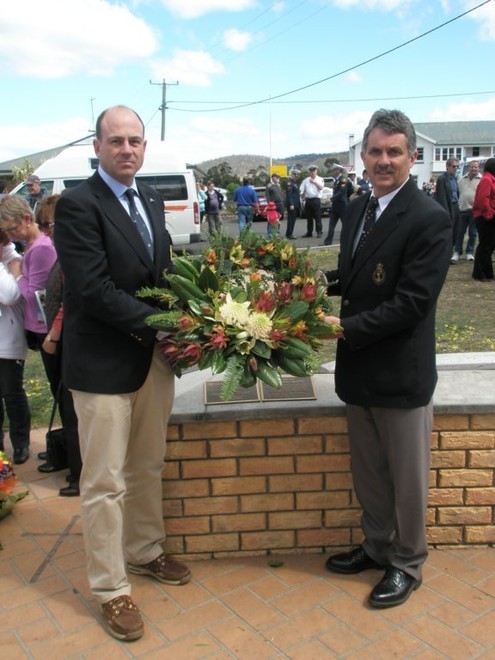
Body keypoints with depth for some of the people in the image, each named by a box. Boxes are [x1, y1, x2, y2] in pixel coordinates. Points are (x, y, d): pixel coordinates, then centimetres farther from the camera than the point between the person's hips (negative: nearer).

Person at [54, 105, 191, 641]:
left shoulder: (150, 199, 10)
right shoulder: (77, 205, -13)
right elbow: (93, 290, -21)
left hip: (154, 356, 7)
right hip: (103, 363, -7)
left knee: (147, 468, 20)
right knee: (104, 481, 5)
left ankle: (143, 552, 41)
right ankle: (110, 588, 22)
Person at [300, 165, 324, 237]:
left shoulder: (320, 179, 6)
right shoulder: (306, 180, 14)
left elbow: (321, 187, -10)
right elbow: (302, 191, 12)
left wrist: (314, 182, -12)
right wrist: (303, 198, 4)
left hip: (316, 200, -4)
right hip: (308, 200, 4)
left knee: (317, 217, -5)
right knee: (309, 218, 7)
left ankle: (319, 232, -1)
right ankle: (309, 233, 12)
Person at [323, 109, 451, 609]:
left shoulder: (429, 220, -17)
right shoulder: (357, 210, 8)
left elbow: (411, 303, -22)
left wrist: (345, 328, -23)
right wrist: (319, 283, -4)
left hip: (401, 374, -7)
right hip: (358, 370, 7)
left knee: (406, 477, 12)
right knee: (368, 471, 21)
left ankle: (406, 563, 33)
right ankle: (377, 546, 42)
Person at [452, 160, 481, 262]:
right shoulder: (462, 179, 11)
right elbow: (457, 192, 12)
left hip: (474, 210, -2)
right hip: (462, 209, 2)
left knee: (472, 233, 7)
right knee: (460, 232, 4)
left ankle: (469, 252, 18)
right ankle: (457, 252, 11)